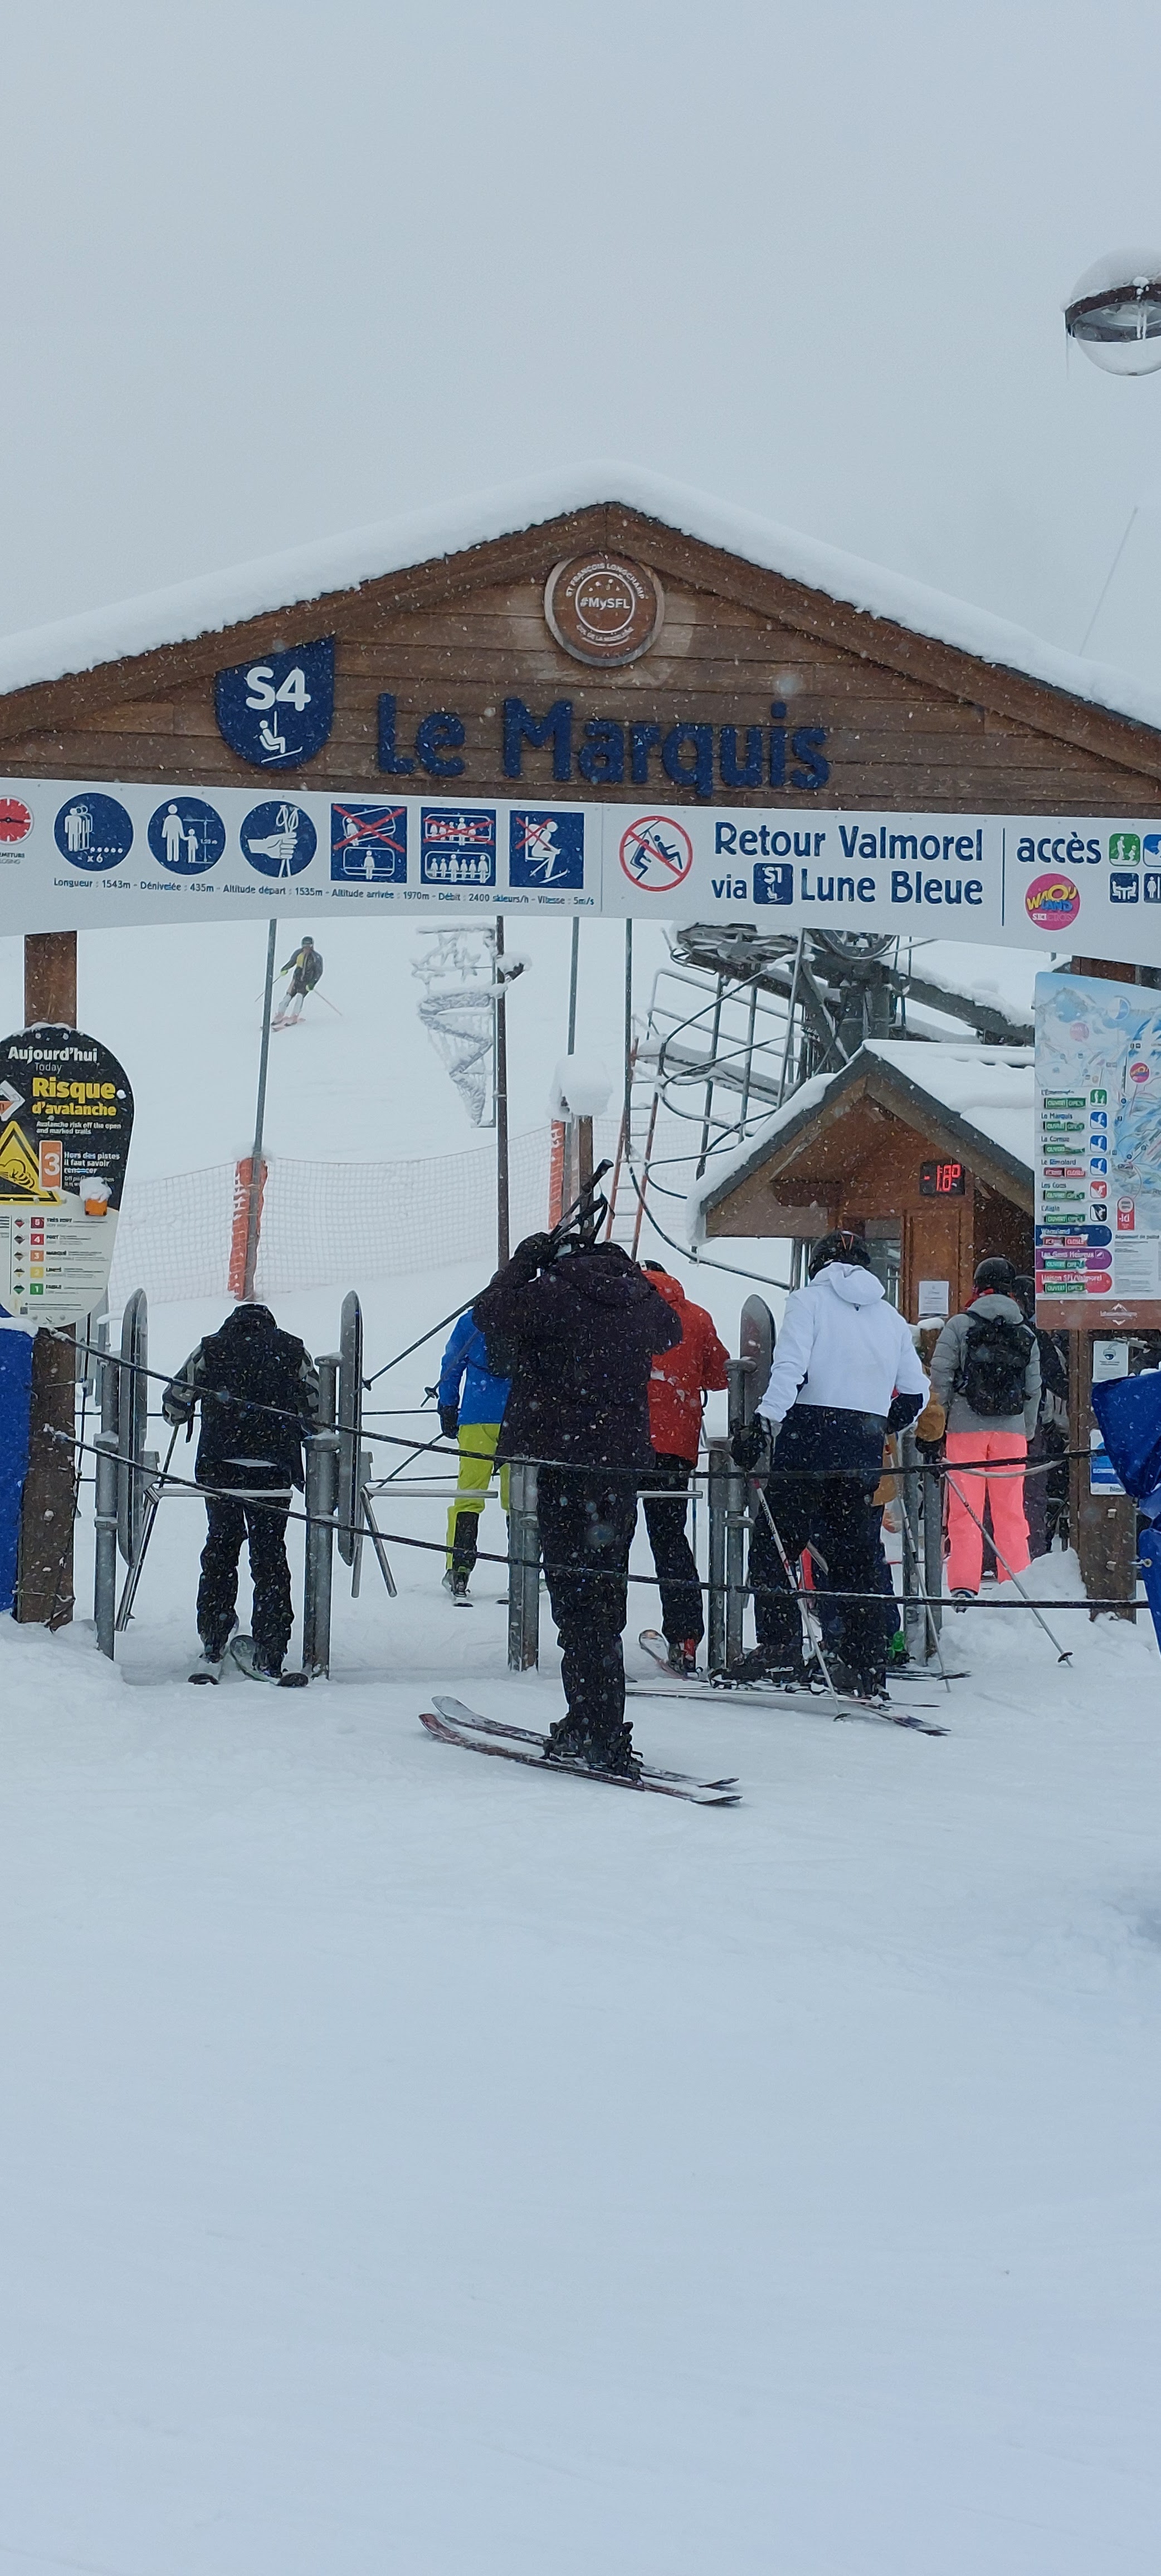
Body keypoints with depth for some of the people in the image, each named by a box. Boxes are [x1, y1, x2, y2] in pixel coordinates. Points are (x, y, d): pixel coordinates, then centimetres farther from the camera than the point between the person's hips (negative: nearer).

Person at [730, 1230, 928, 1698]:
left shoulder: (809, 1300, 1)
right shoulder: (890, 1317, 16)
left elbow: (790, 1367, -14)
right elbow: (914, 1393, 16)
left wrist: (763, 1424, -19)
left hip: (809, 1443, -5)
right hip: (864, 1456, 5)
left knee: (772, 1546, 2)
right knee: (856, 1555, 10)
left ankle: (779, 1650, -8)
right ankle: (866, 1667, 7)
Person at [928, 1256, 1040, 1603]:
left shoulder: (959, 1326, -3)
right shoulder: (1026, 1334, 9)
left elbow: (940, 1378, -5)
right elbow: (1034, 1388, 12)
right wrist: (1027, 1431, 21)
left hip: (966, 1428, -3)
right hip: (1011, 1431, 3)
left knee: (964, 1511, -1)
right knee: (1010, 1510, 7)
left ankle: (963, 1586, -6)